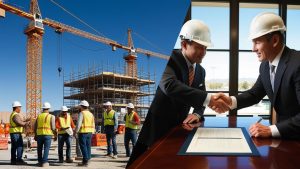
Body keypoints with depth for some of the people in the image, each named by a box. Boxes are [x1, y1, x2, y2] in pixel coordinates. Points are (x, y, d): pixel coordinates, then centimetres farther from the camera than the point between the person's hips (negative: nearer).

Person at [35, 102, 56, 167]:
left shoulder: (39, 116, 7)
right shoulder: (51, 116, -4)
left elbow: (35, 127, 10)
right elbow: (53, 128, -7)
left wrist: (36, 135, 23)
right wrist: (55, 134, 8)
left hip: (39, 134, 3)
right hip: (48, 135, -3)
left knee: (39, 149, 15)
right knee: (46, 149, -1)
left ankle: (40, 161, 23)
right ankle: (44, 162, -7)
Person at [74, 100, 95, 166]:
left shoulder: (82, 113, -9)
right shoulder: (91, 114, 14)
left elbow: (78, 124, -15)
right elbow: (93, 125, 17)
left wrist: (75, 132, -10)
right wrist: (92, 132, 22)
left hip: (83, 132, -7)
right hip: (90, 132, 7)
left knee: (83, 147, -3)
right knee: (88, 146, 11)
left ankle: (85, 161, -3)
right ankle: (87, 160, 16)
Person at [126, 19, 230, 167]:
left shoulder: (201, 71, 5)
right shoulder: (168, 59, -18)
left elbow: (199, 101, 13)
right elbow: (170, 86, -38)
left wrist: (197, 114, -11)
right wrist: (208, 99, -43)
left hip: (179, 129, 6)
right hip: (158, 128, -6)